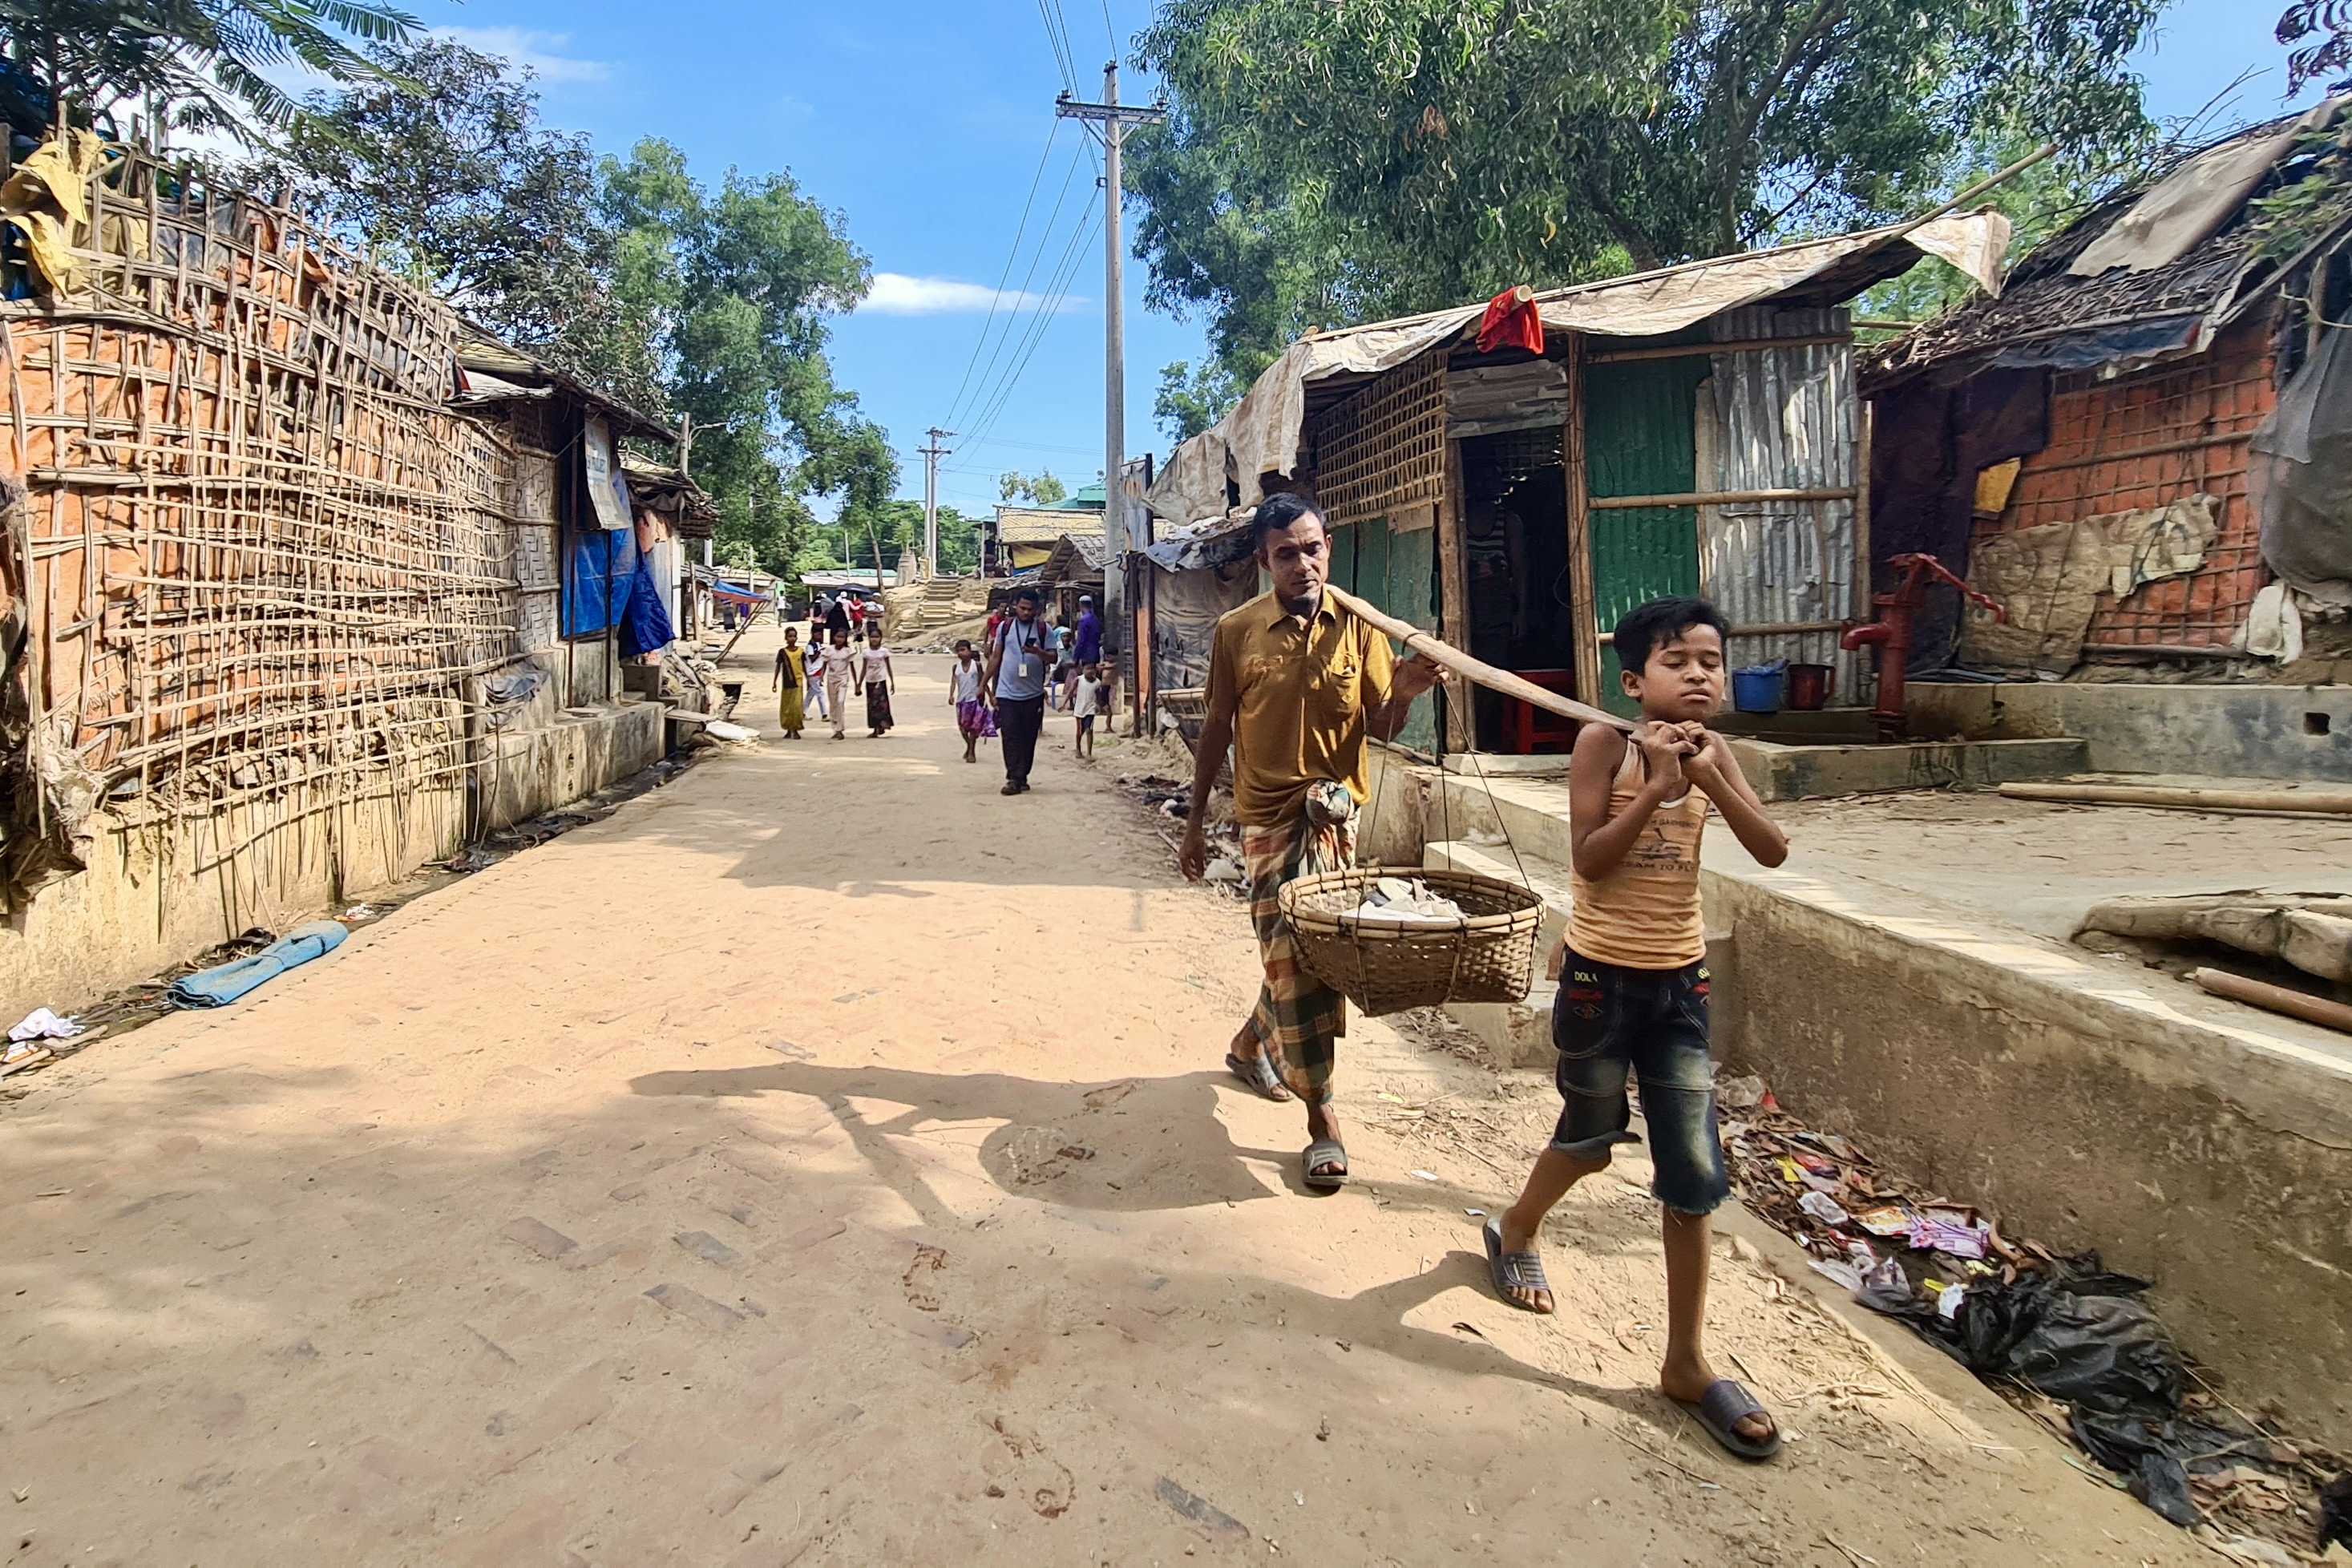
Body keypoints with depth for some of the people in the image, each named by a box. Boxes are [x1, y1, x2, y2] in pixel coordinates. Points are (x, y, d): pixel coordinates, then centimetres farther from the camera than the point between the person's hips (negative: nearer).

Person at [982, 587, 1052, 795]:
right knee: (1010, 737, -7)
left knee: (1028, 738, 5)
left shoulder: (1043, 630, 3)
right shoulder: (1005, 627, 6)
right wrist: (986, 683, 9)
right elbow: (995, 657, 11)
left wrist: (1038, 652, -20)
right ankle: (1014, 779, -8)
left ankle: (1021, 777, 15)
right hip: (1007, 692, 0)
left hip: (1033, 694, 0)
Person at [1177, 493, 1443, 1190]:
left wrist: (1403, 691, -23)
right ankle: (1322, 1120, 1)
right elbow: (1217, 730, 5)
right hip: (1267, 811, -2)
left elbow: (1380, 728, -1)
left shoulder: (1359, 624, -1)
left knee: (1304, 950, 11)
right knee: (1295, 954, -7)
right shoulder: (1236, 631, -3)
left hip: (1336, 806, 2)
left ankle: (1251, 1045, 41)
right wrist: (1194, 823, 7)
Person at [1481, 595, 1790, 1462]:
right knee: (1591, 1139, 16)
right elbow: (1590, 859, -18)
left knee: (1694, 1173, 3)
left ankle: (1686, 1360, 16)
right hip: (1600, 976, -4)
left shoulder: (1712, 752, 1)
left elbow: (1773, 851, -8)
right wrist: (1657, 786, -25)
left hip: (1679, 981, 4)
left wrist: (1712, 780, -21)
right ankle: (1517, 1230, 48)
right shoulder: (1604, 741, -12)